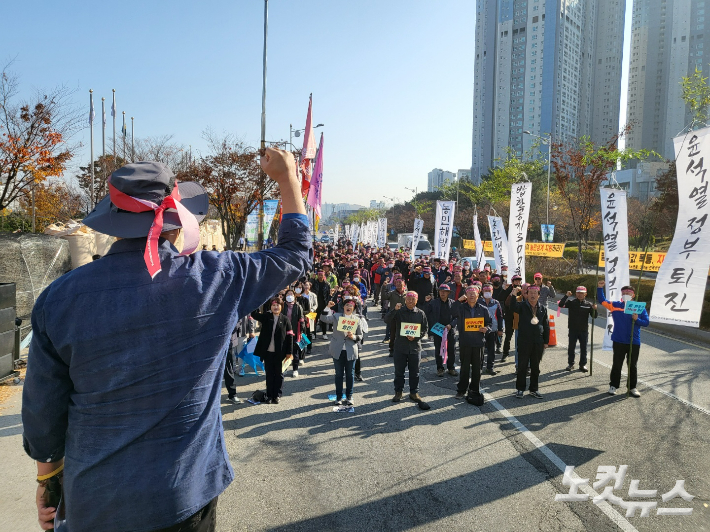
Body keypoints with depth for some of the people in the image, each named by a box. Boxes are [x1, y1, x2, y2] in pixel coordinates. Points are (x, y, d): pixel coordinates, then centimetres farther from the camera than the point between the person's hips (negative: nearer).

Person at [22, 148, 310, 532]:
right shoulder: (214, 277, -17)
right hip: (186, 493, -1)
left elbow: (42, 410, -3)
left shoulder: (59, 298, -13)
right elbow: (294, 255, -1)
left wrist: (49, 475, 15)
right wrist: (288, 178, 8)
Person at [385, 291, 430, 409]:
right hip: (400, 346, -1)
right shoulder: (399, 311, -1)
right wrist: (394, 310, -29)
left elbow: (425, 329, 8)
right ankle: (398, 392, 21)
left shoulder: (420, 313, 4)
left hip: (415, 347, 1)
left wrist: (416, 337, -8)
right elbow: (387, 320, -14)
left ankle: (414, 393, 23)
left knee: (414, 372, 9)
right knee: (399, 371, 7)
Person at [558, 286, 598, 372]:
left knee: (583, 348, 8)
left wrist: (594, 309, -21)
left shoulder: (589, 304, 1)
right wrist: (566, 296, -25)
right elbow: (561, 305, -15)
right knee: (571, 347, 6)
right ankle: (570, 364, 18)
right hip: (573, 330, -1)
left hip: (584, 330, 1)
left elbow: (594, 316, -1)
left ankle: (583, 364, 19)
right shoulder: (571, 302, -2)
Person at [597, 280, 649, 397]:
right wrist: (600, 288, -8)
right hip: (618, 342, 0)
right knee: (617, 365, 7)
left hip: (634, 342, 0)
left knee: (632, 366, 10)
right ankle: (613, 386, 17)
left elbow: (646, 322, -1)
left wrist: (637, 319, -20)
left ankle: (632, 387, 21)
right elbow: (602, 301, 4)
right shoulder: (615, 305, 1)